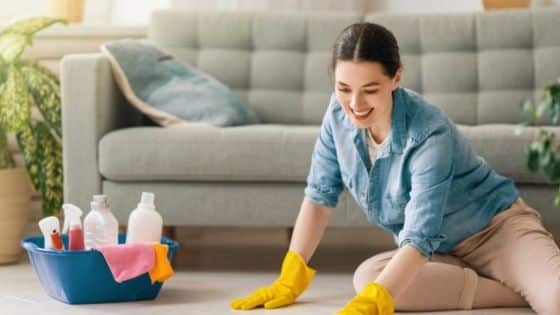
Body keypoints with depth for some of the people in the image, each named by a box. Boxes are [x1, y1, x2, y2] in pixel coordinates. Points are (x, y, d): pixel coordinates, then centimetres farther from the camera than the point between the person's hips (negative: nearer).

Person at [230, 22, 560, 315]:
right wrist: (290, 280, -4)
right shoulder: (339, 114, -12)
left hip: (500, 228, -7)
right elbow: (320, 195, 0)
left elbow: (419, 238, -35)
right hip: (445, 253, 7)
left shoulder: (430, 133, -28)